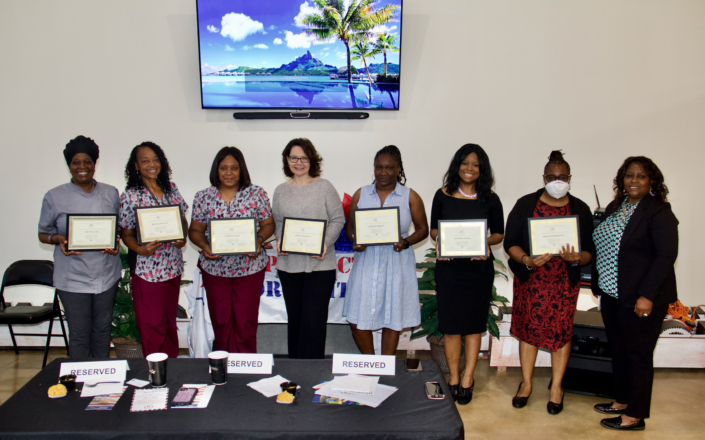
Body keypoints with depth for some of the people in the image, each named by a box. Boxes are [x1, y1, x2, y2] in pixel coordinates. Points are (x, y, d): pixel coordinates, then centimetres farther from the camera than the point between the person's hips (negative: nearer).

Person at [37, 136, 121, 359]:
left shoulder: (111, 194, 6)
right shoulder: (54, 197, -1)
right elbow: (43, 233, 6)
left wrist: (116, 242, -8)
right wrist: (58, 239, -17)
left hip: (107, 274, 3)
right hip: (73, 277, -2)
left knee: (102, 330, 13)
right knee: (79, 335, 2)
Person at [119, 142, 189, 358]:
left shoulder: (171, 188, 6)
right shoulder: (130, 195, -8)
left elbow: (183, 220, 13)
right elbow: (126, 234, -6)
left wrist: (183, 237, -7)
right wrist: (140, 249, -25)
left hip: (173, 267, 5)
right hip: (147, 269, -5)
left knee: (170, 322, 17)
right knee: (152, 326, 2)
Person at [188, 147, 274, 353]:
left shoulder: (256, 194, -1)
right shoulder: (203, 197, 2)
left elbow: (268, 224, 3)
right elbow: (195, 230, 6)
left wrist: (259, 240, -16)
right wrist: (204, 246, -13)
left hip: (250, 268, -1)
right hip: (214, 269, 2)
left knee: (246, 324, 4)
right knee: (220, 323, 10)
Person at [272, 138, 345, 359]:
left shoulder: (324, 187, 0)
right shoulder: (281, 191, 11)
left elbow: (338, 219, -1)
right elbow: (276, 222, 14)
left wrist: (325, 243, -16)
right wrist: (279, 241, -7)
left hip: (320, 264, -4)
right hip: (289, 263, 4)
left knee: (314, 319, -5)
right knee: (294, 318, 12)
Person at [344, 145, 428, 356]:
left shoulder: (410, 197, 2)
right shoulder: (360, 194, 8)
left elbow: (423, 229, 5)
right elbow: (350, 227, 11)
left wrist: (406, 242, -14)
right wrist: (355, 241, -10)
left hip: (397, 263, -2)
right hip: (367, 262, 2)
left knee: (392, 320, 6)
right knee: (357, 320, 1)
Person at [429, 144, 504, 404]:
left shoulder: (490, 199, 2)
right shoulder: (443, 195, 3)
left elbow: (499, 233, 7)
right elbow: (433, 228, 9)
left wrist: (485, 242, -14)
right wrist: (439, 241, -13)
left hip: (479, 267, 0)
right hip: (448, 267, 0)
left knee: (474, 324, 5)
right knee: (450, 324, 4)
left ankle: (467, 380, 16)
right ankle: (453, 378, 18)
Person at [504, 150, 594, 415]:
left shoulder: (580, 209, 2)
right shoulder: (525, 204, 0)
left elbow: (589, 251, 1)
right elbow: (510, 243, -4)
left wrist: (577, 259, -21)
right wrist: (527, 260, -22)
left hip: (565, 282, 0)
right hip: (529, 280, 0)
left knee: (561, 331, 5)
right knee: (528, 328, 7)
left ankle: (557, 387, 22)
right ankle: (526, 383, 25)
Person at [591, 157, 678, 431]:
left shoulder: (659, 212, -13)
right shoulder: (614, 207, 11)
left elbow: (666, 255, -18)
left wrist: (647, 295, -22)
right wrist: (599, 284, 12)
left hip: (640, 300, -7)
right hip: (612, 295, 8)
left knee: (637, 355, 3)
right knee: (618, 350, 18)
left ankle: (635, 416, 16)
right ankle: (622, 401, 34)